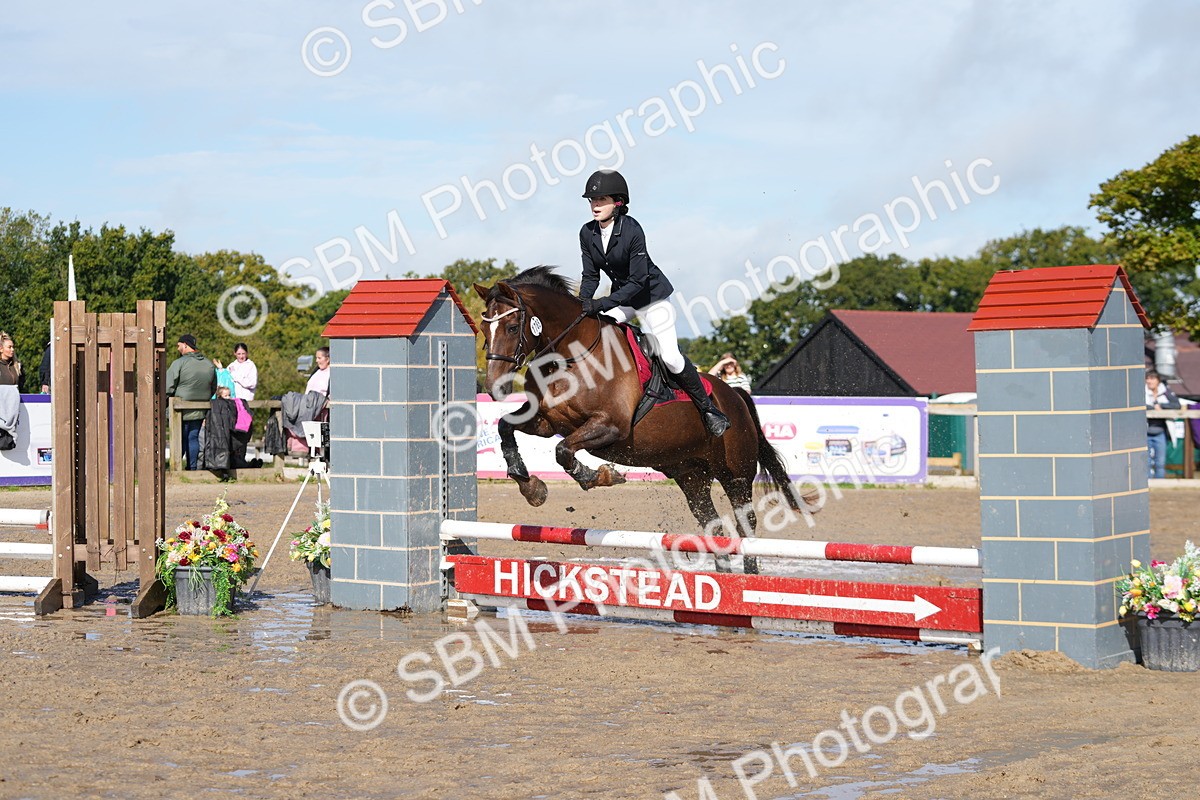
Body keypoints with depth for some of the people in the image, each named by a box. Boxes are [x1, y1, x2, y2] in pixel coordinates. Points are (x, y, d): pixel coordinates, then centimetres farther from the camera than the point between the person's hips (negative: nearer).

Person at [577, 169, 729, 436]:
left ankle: (707, 407, 5)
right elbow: (590, 276, -1)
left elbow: (638, 281, -27)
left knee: (670, 357, -13)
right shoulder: (587, 233, -8)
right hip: (621, 297, 6)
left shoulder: (632, 230, -27)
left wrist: (603, 303, -34)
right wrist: (584, 302, -20)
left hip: (652, 295, -6)